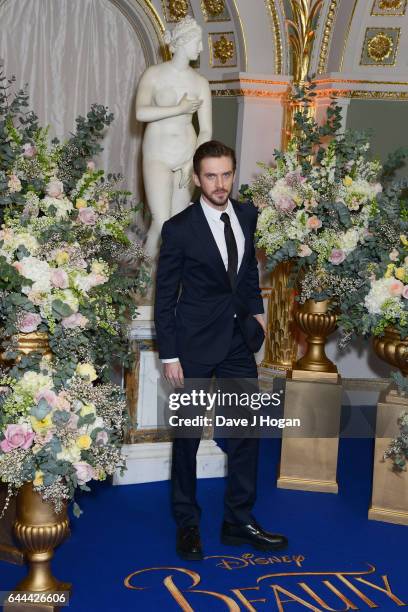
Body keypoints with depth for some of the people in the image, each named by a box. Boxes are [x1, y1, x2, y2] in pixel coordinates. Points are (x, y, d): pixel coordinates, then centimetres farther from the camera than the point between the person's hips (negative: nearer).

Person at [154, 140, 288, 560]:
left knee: (247, 430, 7)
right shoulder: (179, 229, -13)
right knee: (188, 435, 7)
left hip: (239, 338, 5)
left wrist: (256, 309, 11)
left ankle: (239, 522, 19)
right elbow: (165, 296, -9)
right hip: (195, 343, -5)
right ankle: (187, 523, 22)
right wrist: (169, 356, -11)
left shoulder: (246, 215, 2)